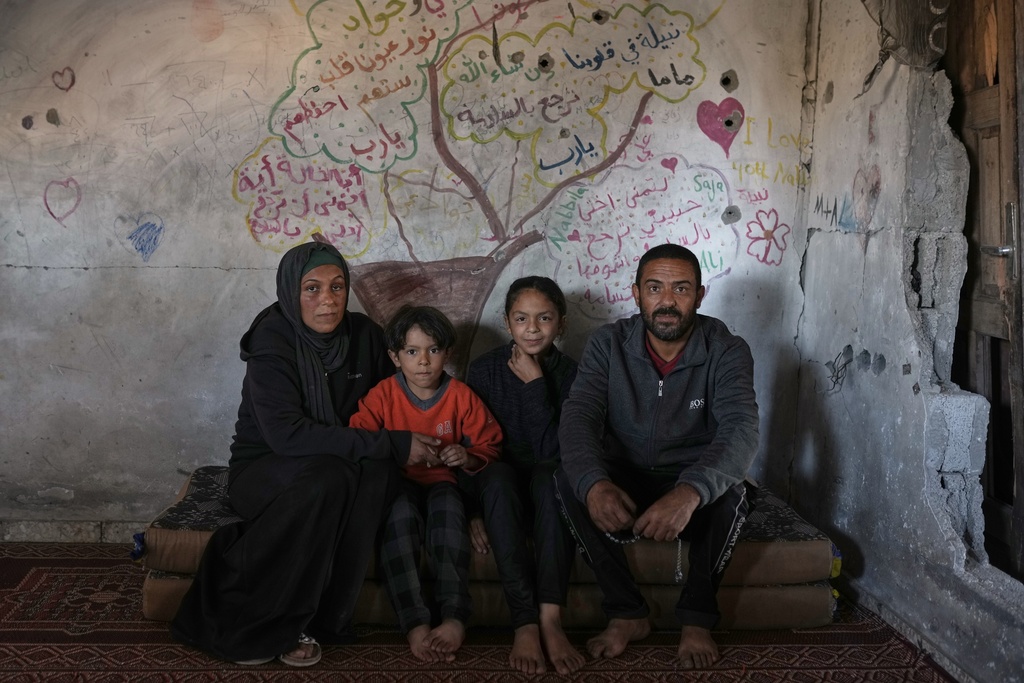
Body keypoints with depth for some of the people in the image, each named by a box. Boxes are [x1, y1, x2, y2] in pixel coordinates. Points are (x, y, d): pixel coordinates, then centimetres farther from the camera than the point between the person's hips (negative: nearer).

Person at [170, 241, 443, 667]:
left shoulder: (363, 334, -3)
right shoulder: (272, 342, -18)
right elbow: (285, 433, -31)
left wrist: (409, 442, -9)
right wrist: (392, 444, -32)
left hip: (336, 468, 4)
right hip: (264, 473, -4)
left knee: (378, 470, -30)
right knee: (328, 475, -36)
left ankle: (317, 618, -20)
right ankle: (251, 624, -21)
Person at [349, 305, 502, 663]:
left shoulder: (461, 396, 3)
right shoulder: (383, 395, 1)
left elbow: (488, 447, 7)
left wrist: (468, 457, -16)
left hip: (442, 481, 1)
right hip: (398, 483, 0)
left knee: (446, 504, -37)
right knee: (401, 511, -37)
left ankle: (454, 617, -45)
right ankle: (415, 623, -44)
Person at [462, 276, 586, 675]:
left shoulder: (571, 374, -3)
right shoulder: (484, 369, -2)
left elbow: (552, 450, -14)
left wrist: (536, 384, -19)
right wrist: (473, 510, -17)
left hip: (547, 485, 0)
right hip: (497, 488, 0)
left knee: (552, 475, -35)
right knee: (499, 476, -35)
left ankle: (550, 617, -41)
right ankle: (526, 623, -41)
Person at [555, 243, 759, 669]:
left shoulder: (727, 351, -14)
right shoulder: (607, 344, -8)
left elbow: (741, 431, -30)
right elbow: (577, 419, -21)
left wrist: (690, 492, -52)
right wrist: (594, 484, -45)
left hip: (695, 494, -1)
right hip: (623, 489, 2)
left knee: (728, 490, -34)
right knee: (569, 480, -28)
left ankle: (697, 618, -12)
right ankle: (627, 613, -14)